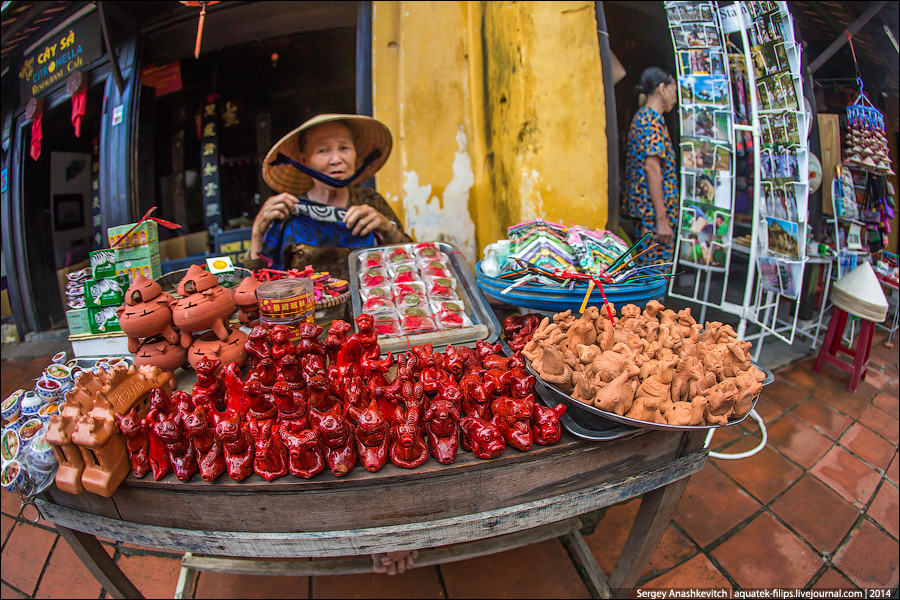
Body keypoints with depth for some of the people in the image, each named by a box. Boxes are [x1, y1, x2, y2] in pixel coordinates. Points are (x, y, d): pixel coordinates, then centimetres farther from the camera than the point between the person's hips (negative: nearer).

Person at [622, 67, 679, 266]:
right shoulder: (654, 119, -11)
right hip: (654, 211, -10)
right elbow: (652, 167, -20)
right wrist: (661, 218, -23)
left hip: (642, 209, 10)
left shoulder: (641, 116, 18)